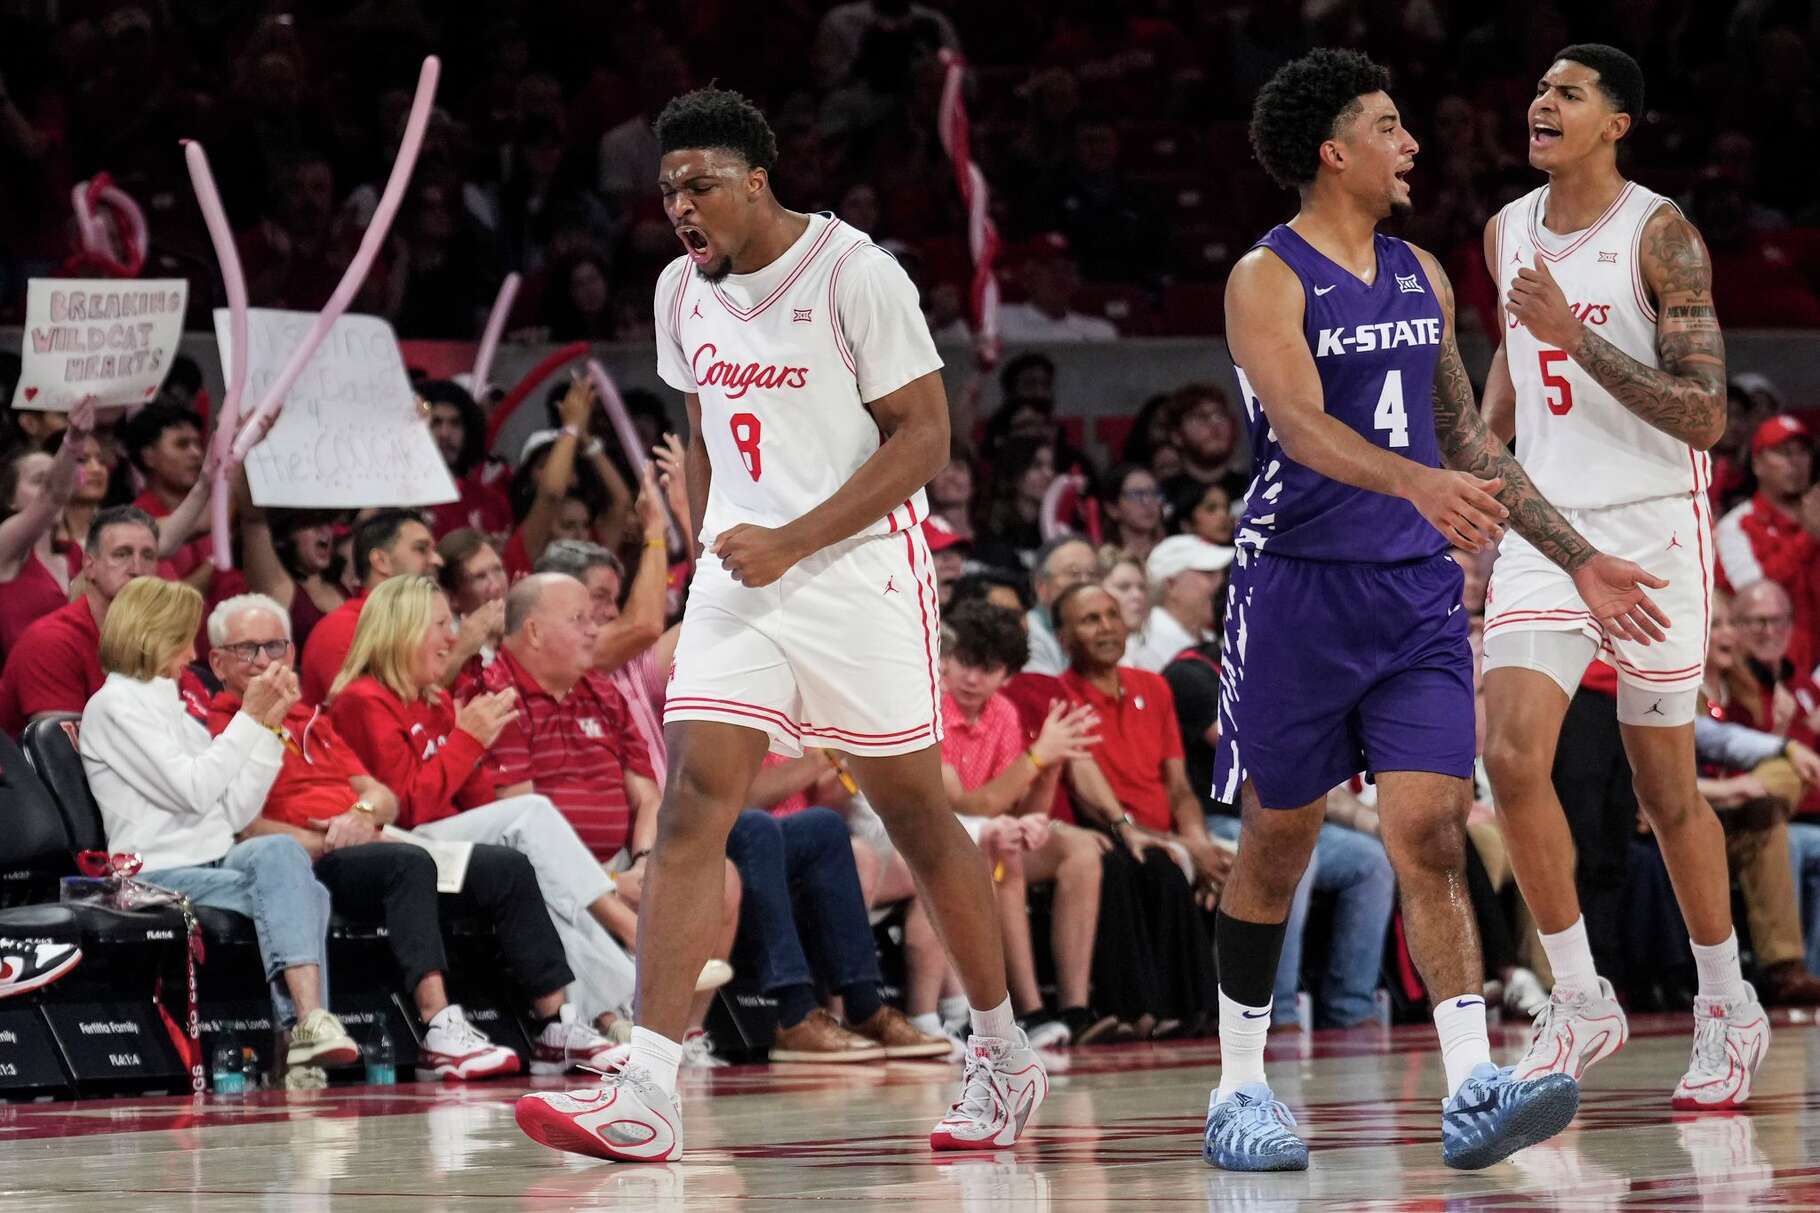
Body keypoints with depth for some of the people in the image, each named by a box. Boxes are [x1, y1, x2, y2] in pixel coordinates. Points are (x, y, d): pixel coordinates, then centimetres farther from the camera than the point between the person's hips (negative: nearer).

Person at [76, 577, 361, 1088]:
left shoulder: (170, 707, 24)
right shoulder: (114, 706, -2)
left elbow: (237, 812, 15)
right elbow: (194, 791, -14)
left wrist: (269, 724, 11)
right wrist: (249, 717, -7)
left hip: (212, 865, 7)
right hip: (160, 877, -7)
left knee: (279, 852, -27)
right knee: (289, 895, -29)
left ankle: (306, 1027, -39)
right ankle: (309, 1024, -37)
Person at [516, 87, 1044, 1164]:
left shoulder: (855, 274, -11)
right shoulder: (683, 291, 9)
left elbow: (924, 438, -12)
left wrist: (791, 541, -19)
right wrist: (714, 556, 16)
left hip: (858, 577, -5)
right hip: (738, 582, 5)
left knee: (917, 816, 5)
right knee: (692, 809, -10)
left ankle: (1005, 1054, 24)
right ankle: (647, 1097, -18)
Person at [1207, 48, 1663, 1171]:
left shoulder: (1422, 277, 12)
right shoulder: (1268, 280, -8)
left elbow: (1469, 440, 20)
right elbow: (1300, 425, -24)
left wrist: (1580, 559, 16)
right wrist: (1420, 484, -41)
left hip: (1418, 595, 4)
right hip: (1301, 586, -4)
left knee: (1430, 834, -7)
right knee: (1277, 847, 5)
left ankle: (1473, 1096, -15)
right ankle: (1241, 1089, 17)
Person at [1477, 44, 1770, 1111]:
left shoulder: (1660, 235, -12)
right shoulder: (1509, 232, 7)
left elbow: (1706, 415, -18)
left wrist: (1575, 334, -25)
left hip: (1652, 531, -4)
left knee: (1666, 786, 5)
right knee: (1512, 752, -15)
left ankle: (1729, 1010, 24)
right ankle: (1581, 1002, -2)